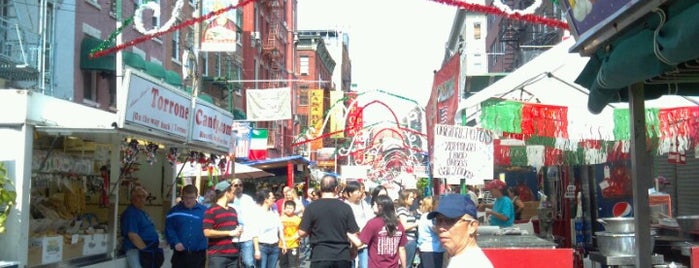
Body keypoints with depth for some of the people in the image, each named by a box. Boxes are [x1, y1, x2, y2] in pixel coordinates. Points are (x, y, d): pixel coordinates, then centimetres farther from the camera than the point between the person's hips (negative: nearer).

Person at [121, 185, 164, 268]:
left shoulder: (142, 213, 18)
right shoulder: (130, 213, -13)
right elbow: (132, 235, -22)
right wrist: (146, 249, -19)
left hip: (149, 252, 10)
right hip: (136, 252, -10)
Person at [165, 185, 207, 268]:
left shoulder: (204, 211, 1)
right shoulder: (175, 210, 0)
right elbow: (169, 229, -3)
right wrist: (175, 242, -18)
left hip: (198, 254, 0)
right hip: (180, 253, 0)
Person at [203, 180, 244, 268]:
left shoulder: (233, 210, 19)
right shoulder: (211, 211, -6)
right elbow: (207, 232, -16)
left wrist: (239, 231, 8)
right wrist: (230, 233, -13)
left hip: (233, 254, 7)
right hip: (217, 255, -7)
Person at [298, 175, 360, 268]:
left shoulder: (312, 207, -4)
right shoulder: (345, 207, -1)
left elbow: (302, 232, -3)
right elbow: (352, 234, -1)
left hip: (320, 257, -1)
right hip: (342, 257, 1)